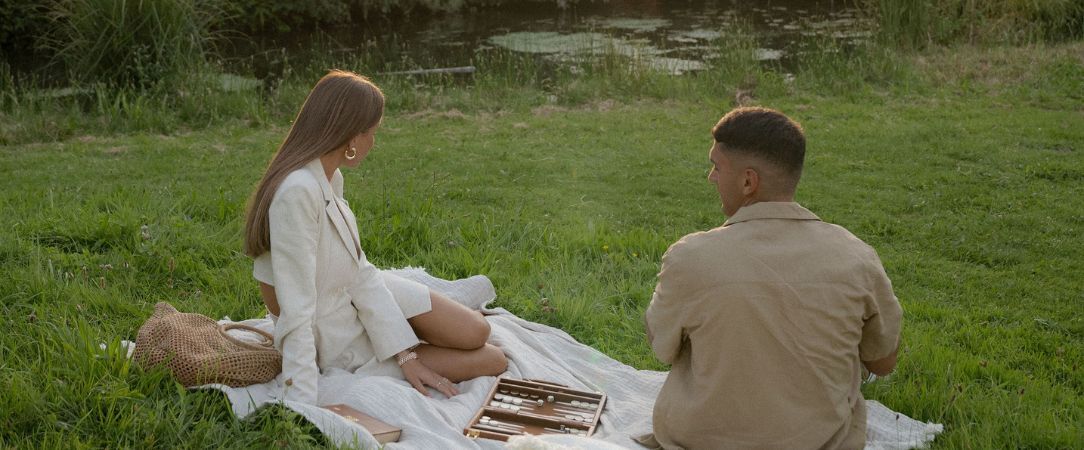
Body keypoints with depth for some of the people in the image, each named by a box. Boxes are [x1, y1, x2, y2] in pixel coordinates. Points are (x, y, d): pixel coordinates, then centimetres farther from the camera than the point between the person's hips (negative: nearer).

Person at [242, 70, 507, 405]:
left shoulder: (331, 179, -3)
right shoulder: (297, 192, -31)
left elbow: (359, 270, -3)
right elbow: (296, 311, -34)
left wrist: (405, 354, -8)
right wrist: (302, 408, -35)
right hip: (336, 343, -8)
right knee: (491, 362, -4)